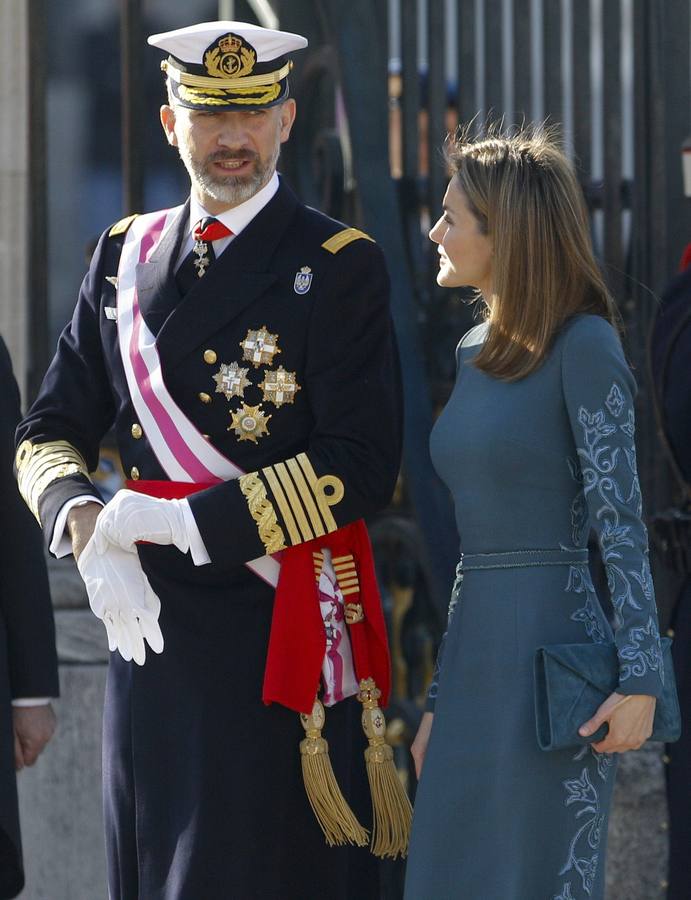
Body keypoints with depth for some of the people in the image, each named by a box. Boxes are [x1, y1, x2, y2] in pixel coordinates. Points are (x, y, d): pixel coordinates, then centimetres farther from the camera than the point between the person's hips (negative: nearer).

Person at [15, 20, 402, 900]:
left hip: (277, 630, -5)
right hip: (150, 622, 5)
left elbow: (361, 466, -13)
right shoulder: (125, 254, 13)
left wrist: (184, 523, -17)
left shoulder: (338, 266, -4)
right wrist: (84, 523, -10)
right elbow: (49, 431, 13)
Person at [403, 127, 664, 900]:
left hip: (552, 657, -8)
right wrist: (442, 698, 18)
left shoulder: (583, 345, -8)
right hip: (478, 661, 8)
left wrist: (640, 677, -20)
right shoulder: (477, 352, 15)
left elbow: (621, 518, -13)